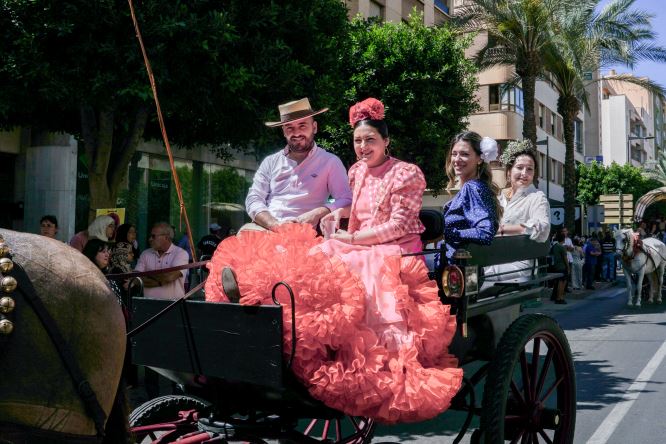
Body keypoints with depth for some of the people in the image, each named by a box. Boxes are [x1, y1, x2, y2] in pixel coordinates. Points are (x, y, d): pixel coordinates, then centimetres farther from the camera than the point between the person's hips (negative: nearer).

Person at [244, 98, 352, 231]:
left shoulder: (330, 161, 8)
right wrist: (275, 224, -11)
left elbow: (346, 201, 2)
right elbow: (254, 199, 9)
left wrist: (319, 213, -17)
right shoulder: (270, 162, 17)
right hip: (266, 228, 3)